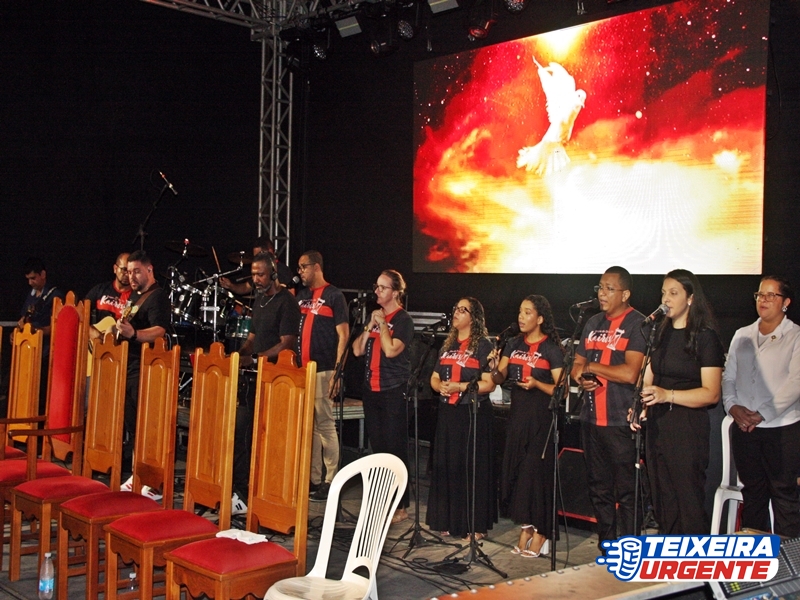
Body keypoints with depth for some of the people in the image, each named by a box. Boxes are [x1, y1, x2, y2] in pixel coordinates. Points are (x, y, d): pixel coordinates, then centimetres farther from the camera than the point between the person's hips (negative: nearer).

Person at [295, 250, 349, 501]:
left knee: (325, 424, -4)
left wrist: (336, 372, -13)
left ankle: (331, 480, 2)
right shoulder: (301, 296, 16)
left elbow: (343, 335, -6)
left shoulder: (334, 296, -3)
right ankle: (313, 478, 15)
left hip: (323, 370, -6)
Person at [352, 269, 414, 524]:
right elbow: (358, 350, 8)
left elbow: (391, 350, -20)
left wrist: (382, 323, -11)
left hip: (394, 391, -7)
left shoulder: (403, 319, -6)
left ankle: (400, 506, 2)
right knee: (377, 446, 12)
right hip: (371, 389, 7)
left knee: (395, 448, -4)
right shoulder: (374, 316, 15)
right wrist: (370, 325, -2)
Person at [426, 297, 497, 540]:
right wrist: (440, 386, -5)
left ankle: (476, 525, 3)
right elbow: (435, 377, 16)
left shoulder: (483, 346, -5)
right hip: (447, 412, 6)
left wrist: (461, 387, -21)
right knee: (446, 465, 8)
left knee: (473, 467, -3)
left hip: (473, 413, -6)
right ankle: (449, 520, 19)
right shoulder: (447, 344, 15)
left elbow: (489, 383, -11)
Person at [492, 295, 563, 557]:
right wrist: (496, 369, -17)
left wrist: (537, 384, -25)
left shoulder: (551, 349, -6)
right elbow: (499, 378, 4)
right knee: (516, 469, 7)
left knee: (537, 471, -4)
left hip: (541, 417, -6)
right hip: (517, 414, 6)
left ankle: (540, 533, 7)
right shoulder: (514, 344, 11)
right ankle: (526, 528, 17)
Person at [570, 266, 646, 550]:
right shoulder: (593, 323, 14)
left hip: (621, 421, -7)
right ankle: (606, 547, 26)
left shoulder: (637, 324, -8)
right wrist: (582, 378, -5)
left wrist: (592, 367, -8)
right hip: (591, 418, 7)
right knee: (598, 487, 14)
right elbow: (577, 365, 18)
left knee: (626, 490, -1)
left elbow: (630, 373, -19)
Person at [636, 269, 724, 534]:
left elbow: (711, 393, -12)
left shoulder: (705, 337, -7)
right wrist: (639, 404, -3)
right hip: (657, 424, 6)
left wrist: (668, 395, -26)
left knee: (689, 501, -2)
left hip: (688, 426, -6)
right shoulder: (660, 333, 12)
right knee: (663, 500, 12)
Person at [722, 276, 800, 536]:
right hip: (744, 429, 5)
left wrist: (762, 414, -16)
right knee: (753, 493, 14)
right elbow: (728, 377, 13)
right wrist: (733, 406, -5)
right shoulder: (742, 336, 13)